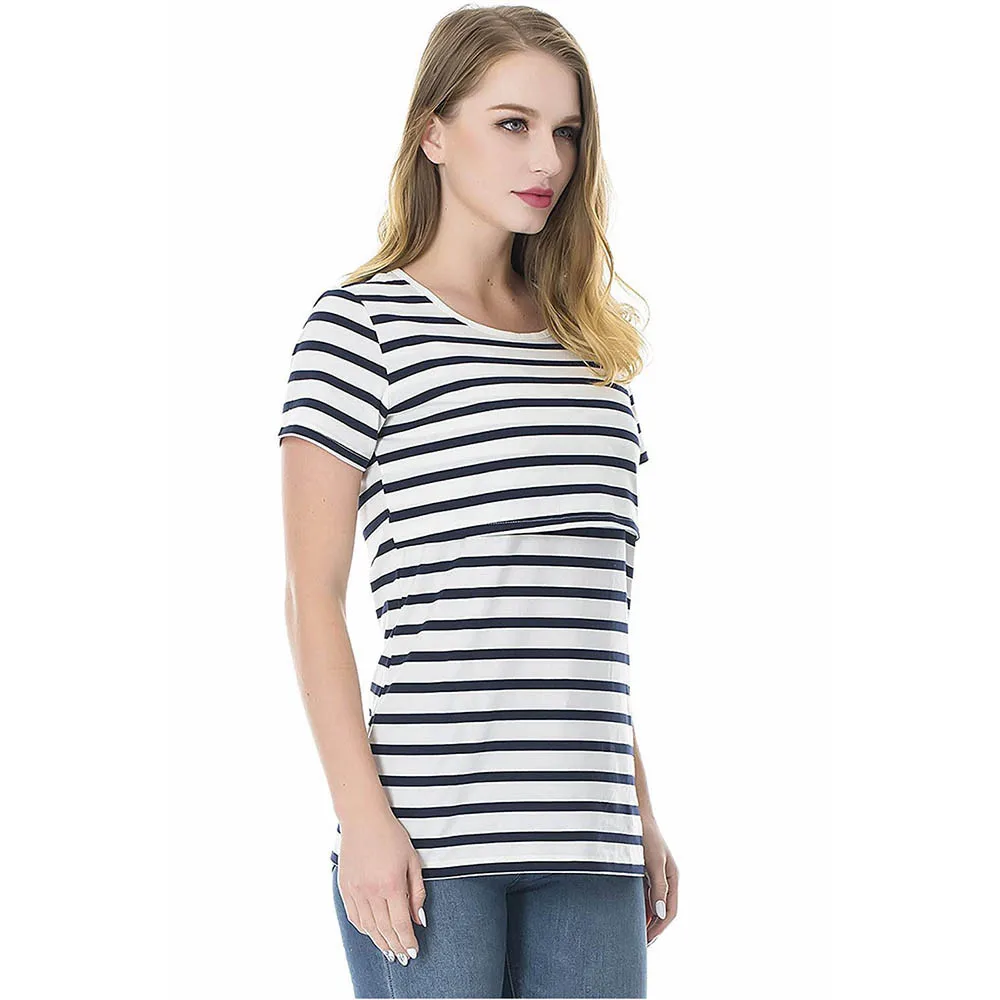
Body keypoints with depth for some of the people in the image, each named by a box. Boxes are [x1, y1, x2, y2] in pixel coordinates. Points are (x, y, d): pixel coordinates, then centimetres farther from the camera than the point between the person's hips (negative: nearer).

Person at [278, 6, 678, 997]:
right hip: (432, 833, -5)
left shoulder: (594, 346, 17)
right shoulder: (360, 324, 0)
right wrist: (364, 815, -12)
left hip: (587, 844, 5)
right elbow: (312, 595, -4)